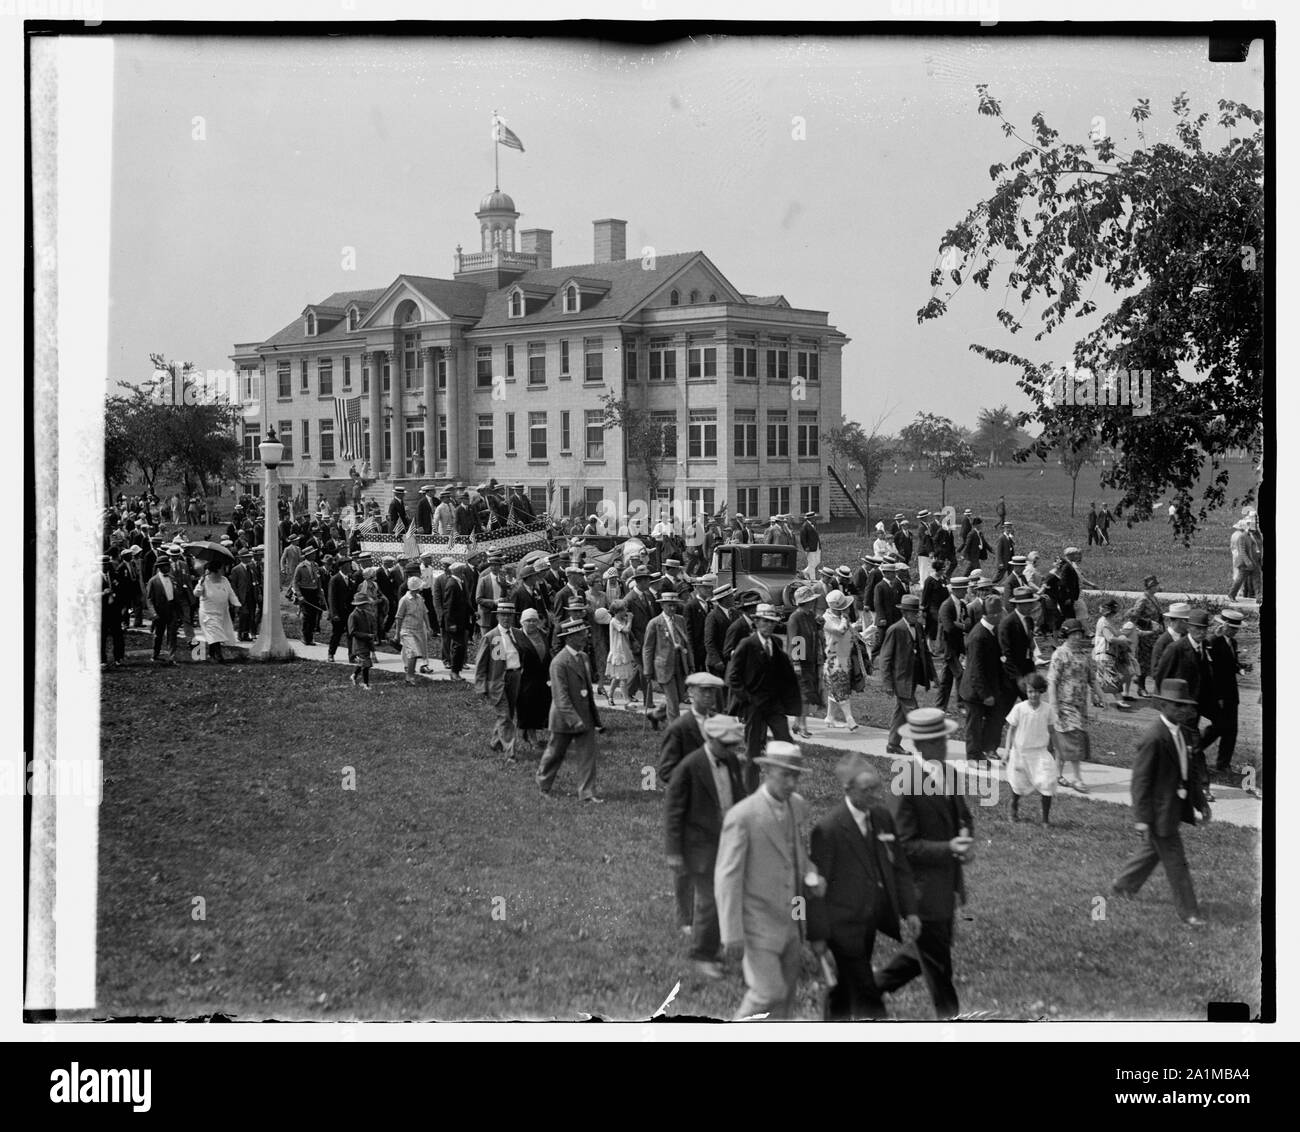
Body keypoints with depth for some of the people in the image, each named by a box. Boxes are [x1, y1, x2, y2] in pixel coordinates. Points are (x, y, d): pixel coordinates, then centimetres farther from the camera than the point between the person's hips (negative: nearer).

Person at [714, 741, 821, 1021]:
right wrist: (732, 935, -19)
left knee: (787, 994, 14)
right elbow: (727, 878, -17)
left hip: (792, 921, 7)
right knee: (768, 993, -11)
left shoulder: (798, 805, 2)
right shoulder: (742, 816, -19)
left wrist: (811, 876, -2)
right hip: (759, 924, -7)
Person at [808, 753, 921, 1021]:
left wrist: (909, 911, 2)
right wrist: (817, 935, -12)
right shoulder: (828, 829, -20)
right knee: (866, 998, -3)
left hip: (871, 922, 7)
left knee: (847, 988, 21)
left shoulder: (883, 818, 1)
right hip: (844, 926, -7)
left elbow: (900, 868, 10)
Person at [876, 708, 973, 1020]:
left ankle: (873, 987, 38)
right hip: (923, 886, -8)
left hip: (948, 884, 8)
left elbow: (962, 815, 15)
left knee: (925, 952, 22)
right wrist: (949, 848, -30)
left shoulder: (944, 771, 4)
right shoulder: (903, 784, -22)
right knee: (937, 962, 6)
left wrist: (965, 837, -7)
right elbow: (905, 845, -21)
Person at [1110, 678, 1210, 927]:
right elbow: (1141, 780, -20)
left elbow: (1192, 771, 16)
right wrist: (1142, 817, -20)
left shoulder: (1183, 733, 5)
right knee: (1175, 862, -1)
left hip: (1176, 805, 9)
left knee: (1153, 849, 24)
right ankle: (1188, 912, 9)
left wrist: (1201, 802, 15)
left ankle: (1123, 886, 43)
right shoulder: (1153, 738, -22)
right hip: (1159, 810, -9)